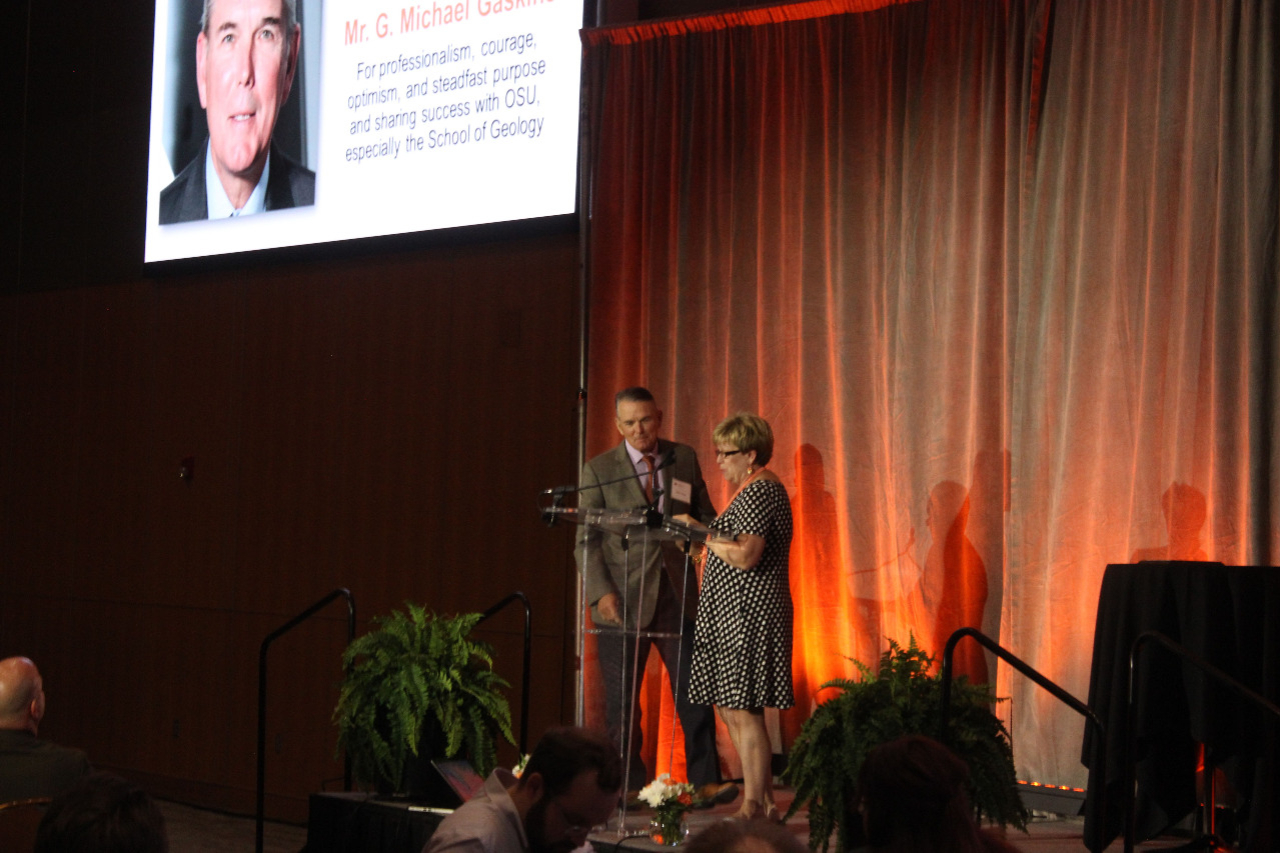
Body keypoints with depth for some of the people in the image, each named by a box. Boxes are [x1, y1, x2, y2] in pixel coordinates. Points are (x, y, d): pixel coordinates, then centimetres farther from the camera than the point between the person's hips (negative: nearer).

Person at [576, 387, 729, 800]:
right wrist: (601, 592, -13)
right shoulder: (598, 471, 2)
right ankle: (628, 787, 11)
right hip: (623, 600, -2)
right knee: (622, 699, 3)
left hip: (678, 594, 2)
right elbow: (587, 539, 0)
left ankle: (705, 781, 3)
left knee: (694, 691, -2)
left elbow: (705, 515, 18)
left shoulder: (685, 459, 9)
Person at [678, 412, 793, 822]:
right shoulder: (756, 489, 20)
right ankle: (764, 805, 15)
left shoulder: (760, 492, -14)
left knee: (743, 710, -9)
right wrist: (706, 540, 18)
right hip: (734, 615, 11)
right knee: (730, 709, 11)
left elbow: (745, 556, -23)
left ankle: (754, 807, -4)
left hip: (748, 615, -11)